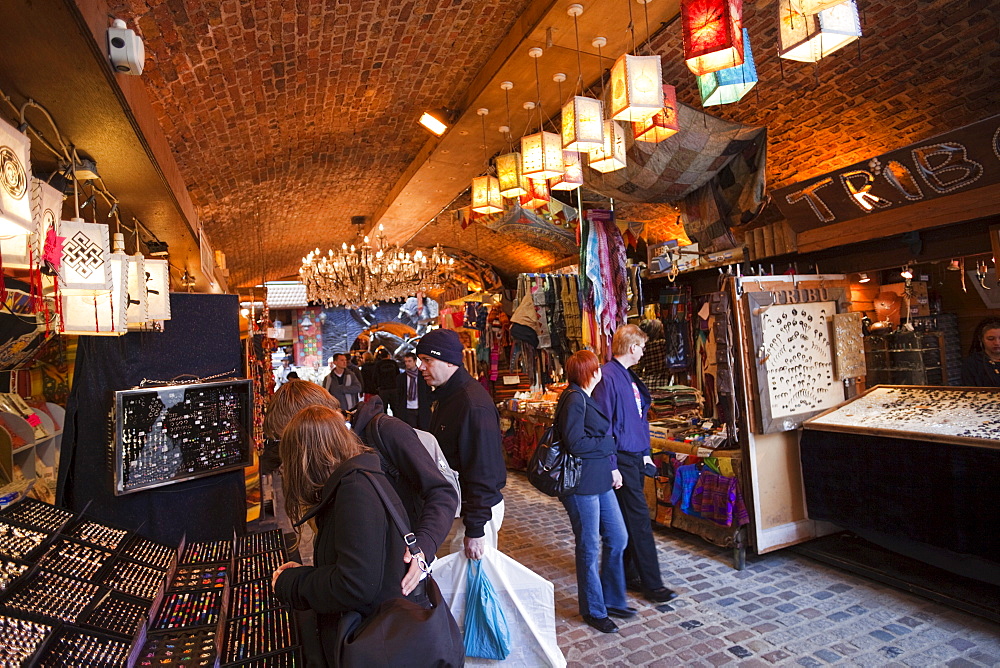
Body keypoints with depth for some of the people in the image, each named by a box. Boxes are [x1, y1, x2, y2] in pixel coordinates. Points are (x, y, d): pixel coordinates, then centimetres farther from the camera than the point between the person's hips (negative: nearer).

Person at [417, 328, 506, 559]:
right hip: (453, 504, 9)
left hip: (476, 508, -9)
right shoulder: (444, 395, 7)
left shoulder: (473, 404, -25)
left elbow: (482, 472, -25)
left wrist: (475, 529, -22)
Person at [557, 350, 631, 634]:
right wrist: (608, 443, -11)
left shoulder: (587, 398, 14)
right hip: (581, 483, -9)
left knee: (617, 539, 16)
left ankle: (613, 600, 35)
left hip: (600, 480, 9)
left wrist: (612, 467, 4)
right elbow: (575, 444, -24)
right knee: (589, 547, 6)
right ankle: (593, 611, 26)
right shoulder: (574, 399, -17)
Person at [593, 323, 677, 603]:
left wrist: (646, 452, 17)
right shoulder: (608, 377, -16)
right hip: (621, 458, -9)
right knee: (639, 519, -3)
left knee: (630, 519, 15)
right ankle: (652, 583, 9)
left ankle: (627, 572, 28)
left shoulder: (630, 376, 14)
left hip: (636, 457, 9)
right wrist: (611, 466, -19)